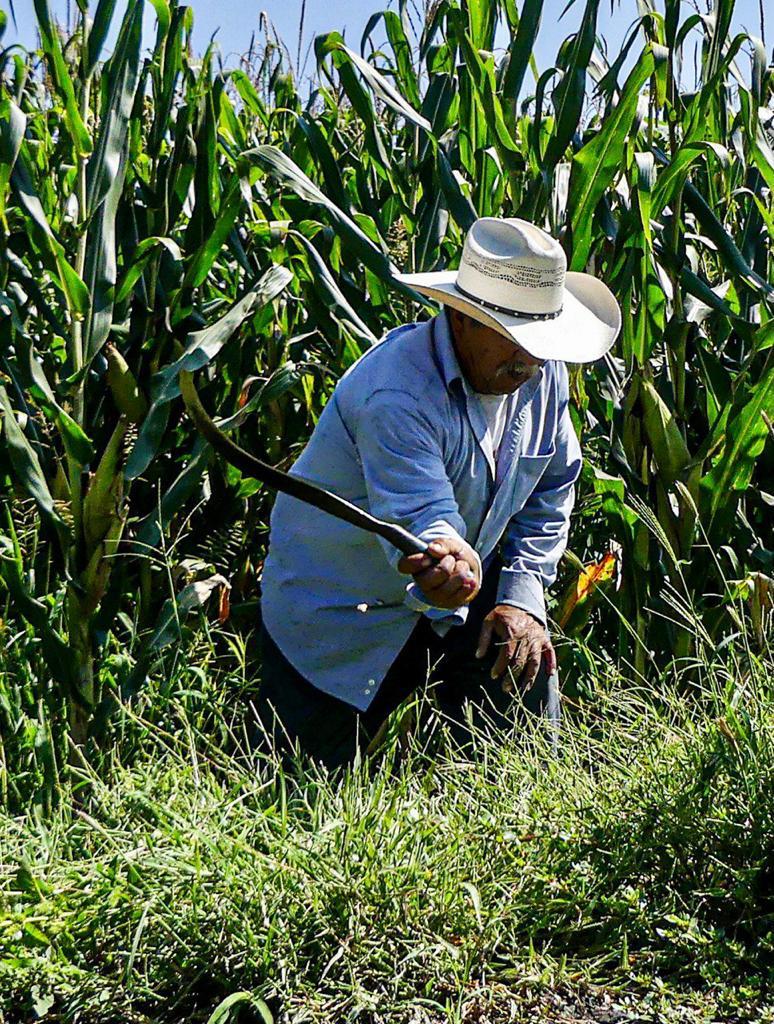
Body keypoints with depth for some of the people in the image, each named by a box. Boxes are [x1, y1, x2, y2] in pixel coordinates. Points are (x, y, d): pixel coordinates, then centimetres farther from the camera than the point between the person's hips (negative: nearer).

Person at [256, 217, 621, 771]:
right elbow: (417, 517, -42)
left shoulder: (541, 371, -7)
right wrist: (447, 558, -65)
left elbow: (552, 487, 4)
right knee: (306, 785, 2)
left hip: (457, 599, 6)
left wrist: (522, 595, -7)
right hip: (339, 607, -5)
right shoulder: (397, 394, -31)